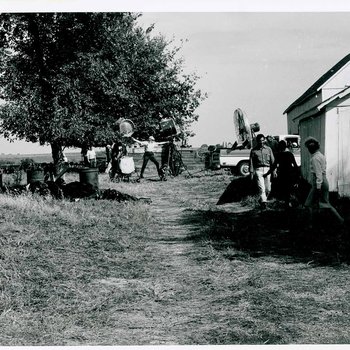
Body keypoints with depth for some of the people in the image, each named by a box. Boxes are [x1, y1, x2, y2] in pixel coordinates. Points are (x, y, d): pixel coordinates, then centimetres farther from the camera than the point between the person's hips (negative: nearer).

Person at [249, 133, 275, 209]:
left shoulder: (268, 149, 11)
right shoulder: (253, 150, 6)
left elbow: (272, 160, 11)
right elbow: (251, 162, 5)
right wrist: (251, 172, -2)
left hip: (267, 169, 2)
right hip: (258, 170, -2)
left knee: (268, 189, 2)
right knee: (261, 187, -12)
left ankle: (262, 200, 24)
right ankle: (263, 202, -12)